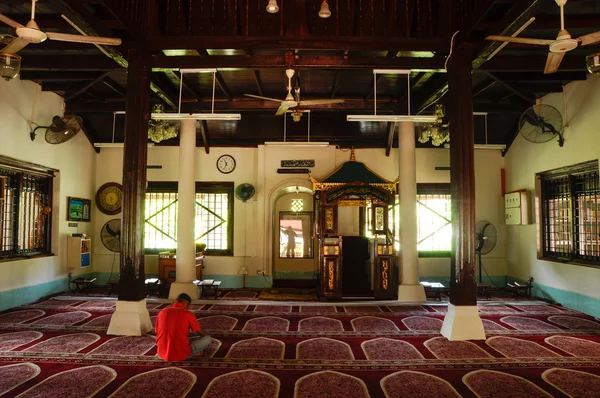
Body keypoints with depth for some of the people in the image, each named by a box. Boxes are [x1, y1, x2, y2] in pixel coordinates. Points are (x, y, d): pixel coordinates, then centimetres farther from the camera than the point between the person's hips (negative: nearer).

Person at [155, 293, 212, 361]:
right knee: (208, 339, 10)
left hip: (163, 354, 5)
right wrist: (208, 339, 34)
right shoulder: (188, 314, -4)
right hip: (181, 355, -5)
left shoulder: (162, 313, 6)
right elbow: (202, 333, 10)